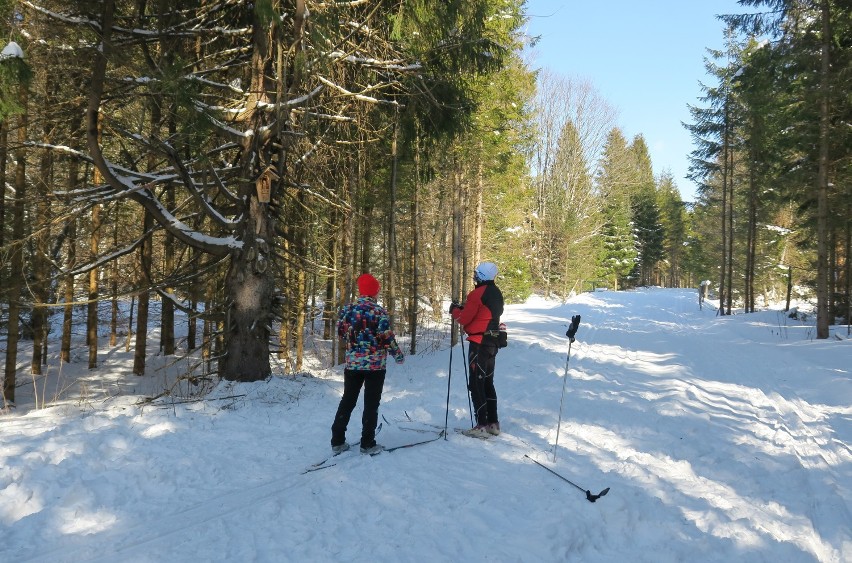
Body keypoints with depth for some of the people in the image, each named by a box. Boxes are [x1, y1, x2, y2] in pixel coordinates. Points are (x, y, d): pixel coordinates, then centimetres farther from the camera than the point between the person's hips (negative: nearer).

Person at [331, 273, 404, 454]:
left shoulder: (347, 309, 0)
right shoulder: (379, 311, -13)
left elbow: (341, 333, 10)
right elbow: (387, 338, -13)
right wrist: (399, 355, 3)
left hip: (352, 363, 4)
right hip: (375, 364, -4)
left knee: (347, 401, 14)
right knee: (371, 404, 5)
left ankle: (337, 441, 16)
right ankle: (367, 444, 8)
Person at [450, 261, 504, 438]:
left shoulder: (477, 294, -16)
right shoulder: (497, 293, 10)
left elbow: (463, 319, -12)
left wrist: (455, 310, 7)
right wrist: (464, 308, 13)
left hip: (479, 343, -9)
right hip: (492, 342, 9)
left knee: (476, 384, -3)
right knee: (488, 383, 16)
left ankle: (481, 425, -3)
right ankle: (493, 423, 20)